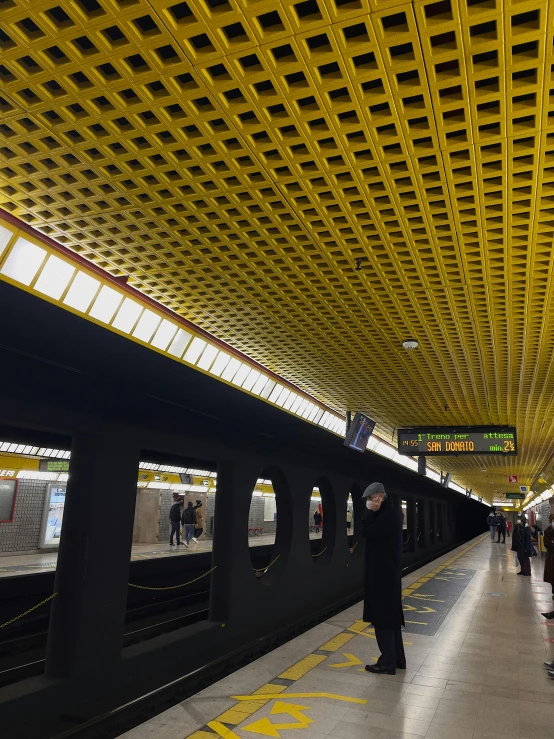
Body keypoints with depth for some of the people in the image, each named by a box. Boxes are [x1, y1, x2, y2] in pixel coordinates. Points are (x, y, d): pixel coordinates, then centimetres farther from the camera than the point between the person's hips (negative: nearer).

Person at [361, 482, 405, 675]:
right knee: (390, 615, 16)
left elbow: (367, 533, -20)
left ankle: (388, 662, 8)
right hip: (387, 570, 10)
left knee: (382, 617, -1)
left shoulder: (386, 515, -21)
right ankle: (397, 658, 26)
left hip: (382, 572, -10)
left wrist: (369, 511, -16)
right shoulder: (389, 513, 11)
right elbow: (374, 534, 17)